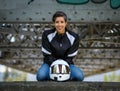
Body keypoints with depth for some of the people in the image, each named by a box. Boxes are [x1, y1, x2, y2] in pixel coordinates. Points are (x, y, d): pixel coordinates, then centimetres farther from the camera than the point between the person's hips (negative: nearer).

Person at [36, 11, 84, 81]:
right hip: (50, 63, -1)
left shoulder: (74, 37, -8)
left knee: (79, 76, -29)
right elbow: (47, 55, -9)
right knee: (40, 76, -33)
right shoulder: (47, 35, -9)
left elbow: (70, 57, -6)